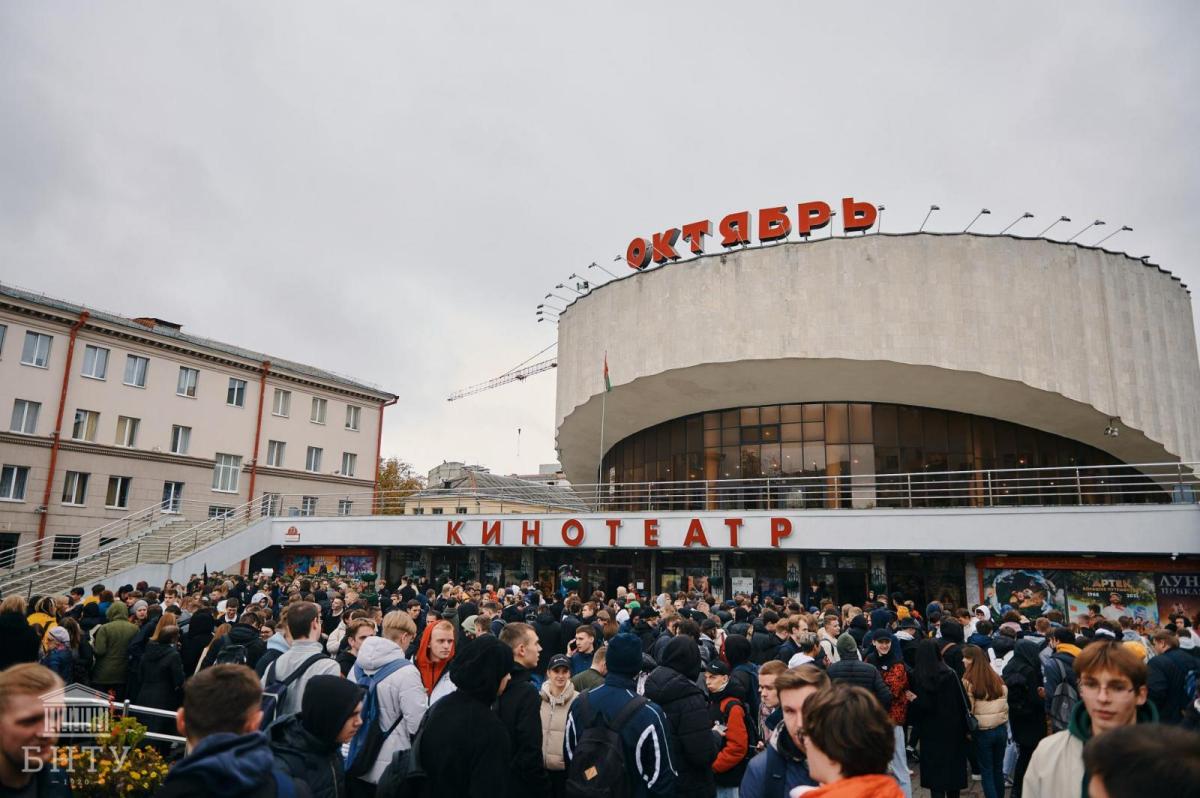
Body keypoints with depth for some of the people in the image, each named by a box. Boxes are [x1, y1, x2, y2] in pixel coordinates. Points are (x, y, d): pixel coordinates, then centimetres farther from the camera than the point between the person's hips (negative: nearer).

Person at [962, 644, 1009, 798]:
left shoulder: (968, 681, -15)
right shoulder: (998, 679, 1)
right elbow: (1005, 706, 8)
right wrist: (1004, 727, 19)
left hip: (982, 732, -5)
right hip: (1001, 729, 5)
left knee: (987, 771, 8)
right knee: (998, 769, 18)